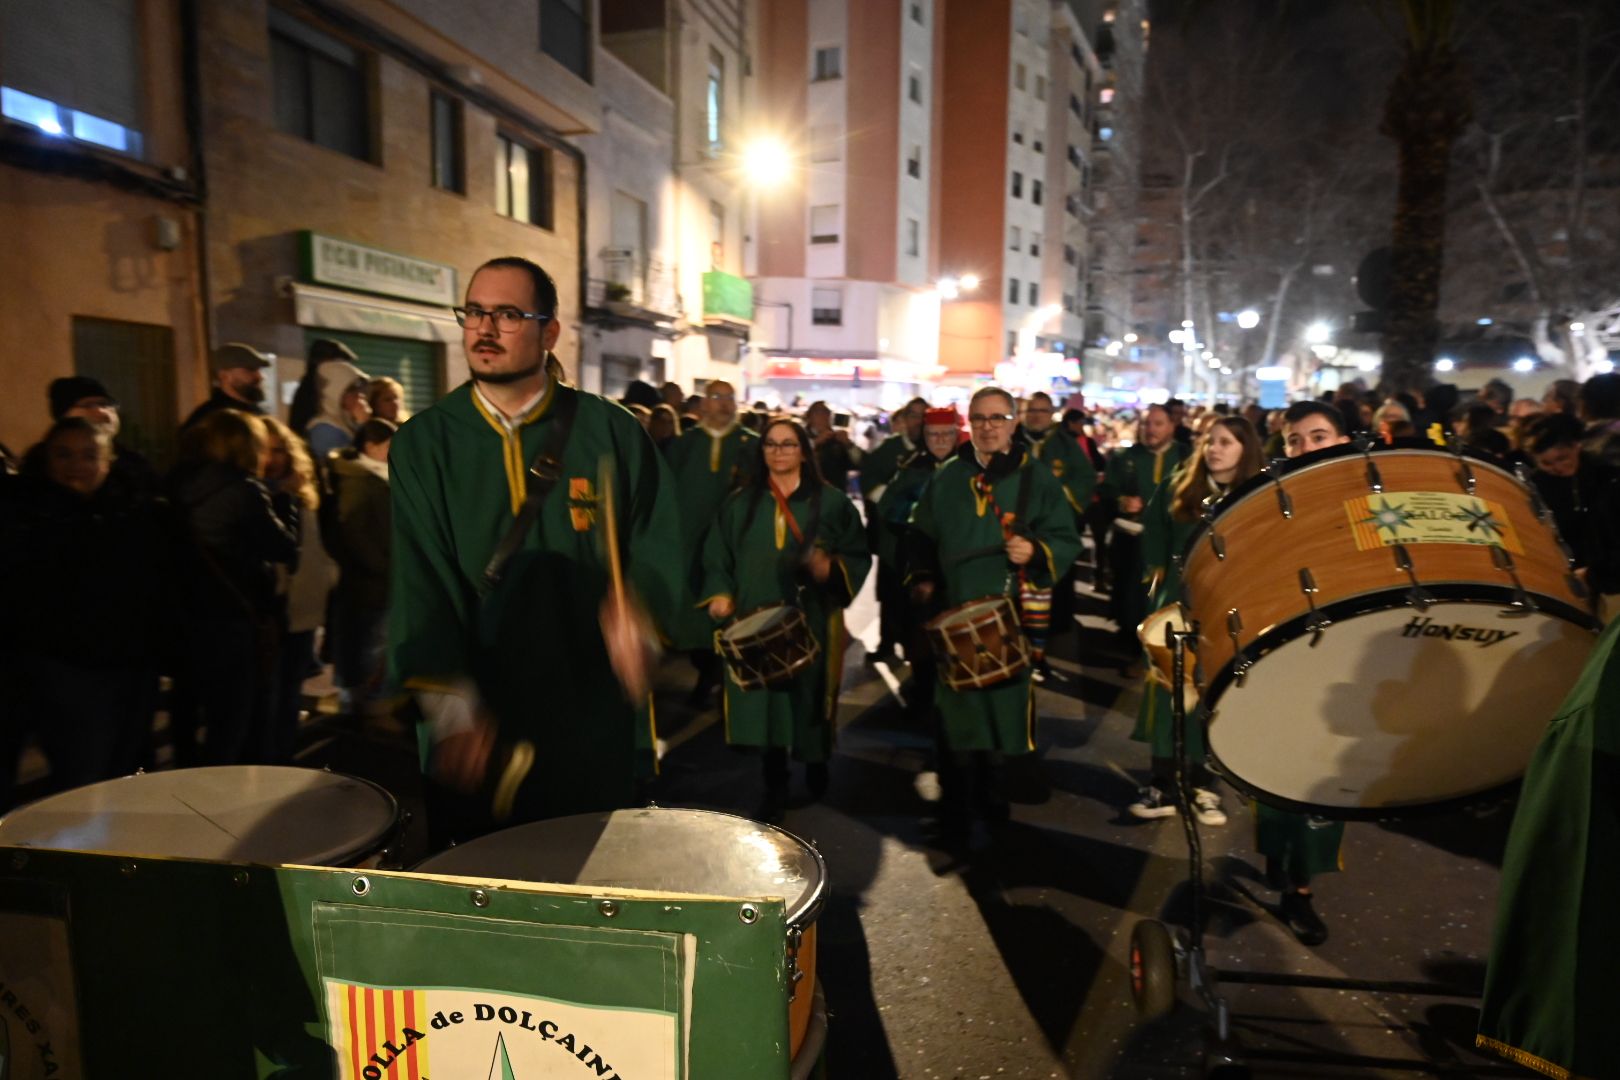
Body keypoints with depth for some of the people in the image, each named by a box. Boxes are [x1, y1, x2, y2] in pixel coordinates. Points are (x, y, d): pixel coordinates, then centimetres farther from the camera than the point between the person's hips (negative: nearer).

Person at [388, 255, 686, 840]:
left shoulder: (611, 432, -1)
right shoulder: (423, 444, -1)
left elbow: (659, 544, -1)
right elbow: (416, 579, -10)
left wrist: (638, 613, -24)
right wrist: (449, 703, -23)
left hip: (593, 726, 0)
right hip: (471, 734, 1)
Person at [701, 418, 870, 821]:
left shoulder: (831, 501, 2)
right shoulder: (740, 503, 8)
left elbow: (858, 555, -1)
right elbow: (717, 555, 9)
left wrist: (831, 568, -20)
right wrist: (719, 594, -6)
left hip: (813, 621, -1)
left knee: (810, 697, 7)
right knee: (765, 706, 0)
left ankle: (817, 765, 34)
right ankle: (774, 788, 13)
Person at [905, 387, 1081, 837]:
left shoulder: (1037, 478, 2)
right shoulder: (946, 478, 8)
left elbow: (1067, 540, 0)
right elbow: (922, 536, 15)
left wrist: (1036, 551, -19)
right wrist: (922, 577, 1)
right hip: (953, 614, 1)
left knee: (1004, 703, 7)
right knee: (954, 710, 3)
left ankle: (990, 783, 31)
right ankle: (954, 798, 17)